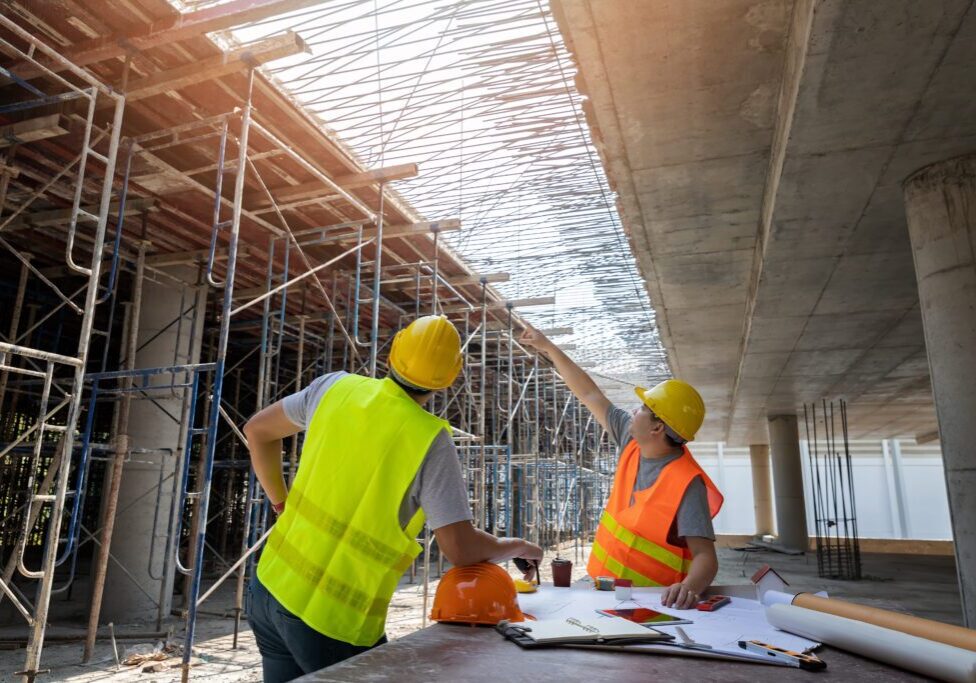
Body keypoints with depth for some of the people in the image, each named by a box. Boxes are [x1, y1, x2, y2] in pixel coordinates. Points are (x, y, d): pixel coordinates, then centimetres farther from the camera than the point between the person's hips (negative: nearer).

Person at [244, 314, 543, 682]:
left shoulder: (337, 386, -4)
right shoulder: (429, 440, -18)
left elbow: (257, 431, 10)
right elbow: (461, 549, -18)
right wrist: (517, 547, 1)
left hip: (272, 588, 6)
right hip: (333, 623, -5)